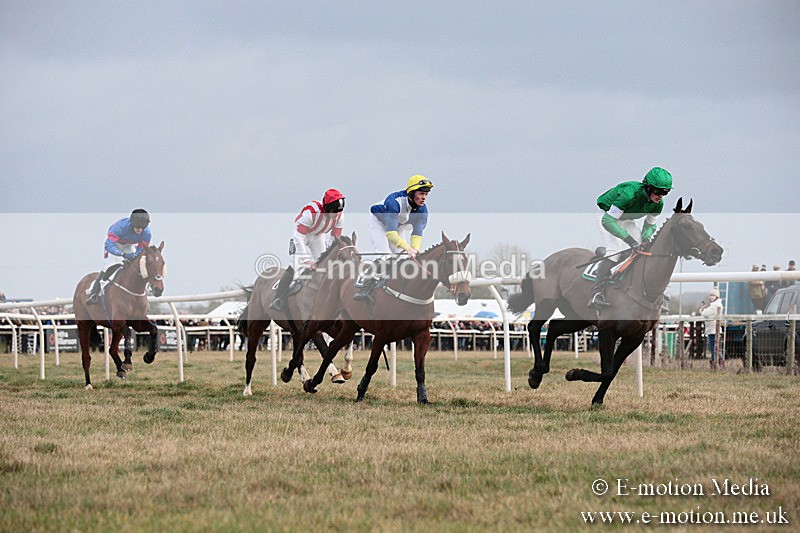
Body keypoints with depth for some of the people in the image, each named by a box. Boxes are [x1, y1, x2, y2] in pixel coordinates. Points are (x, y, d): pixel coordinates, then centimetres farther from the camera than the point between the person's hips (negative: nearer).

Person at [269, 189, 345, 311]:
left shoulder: (340, 216, -22)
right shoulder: (311, 212, -40)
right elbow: (299, 237, -40)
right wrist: (306, 260, -43)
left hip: (318, 236, 6)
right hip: (300, 233, -6)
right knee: (294, 267, -20)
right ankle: (277, 300, -23)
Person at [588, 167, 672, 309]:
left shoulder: (658, 204, -17)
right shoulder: (630, 193, -39)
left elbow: (650, 224, 1)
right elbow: (607, 220, -39)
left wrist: (646, 237, -22)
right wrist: (628, 238, -45)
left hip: (627, 220, 7)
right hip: (607, 215, -7)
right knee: (614, 251, -24)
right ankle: (596, 294, -28)